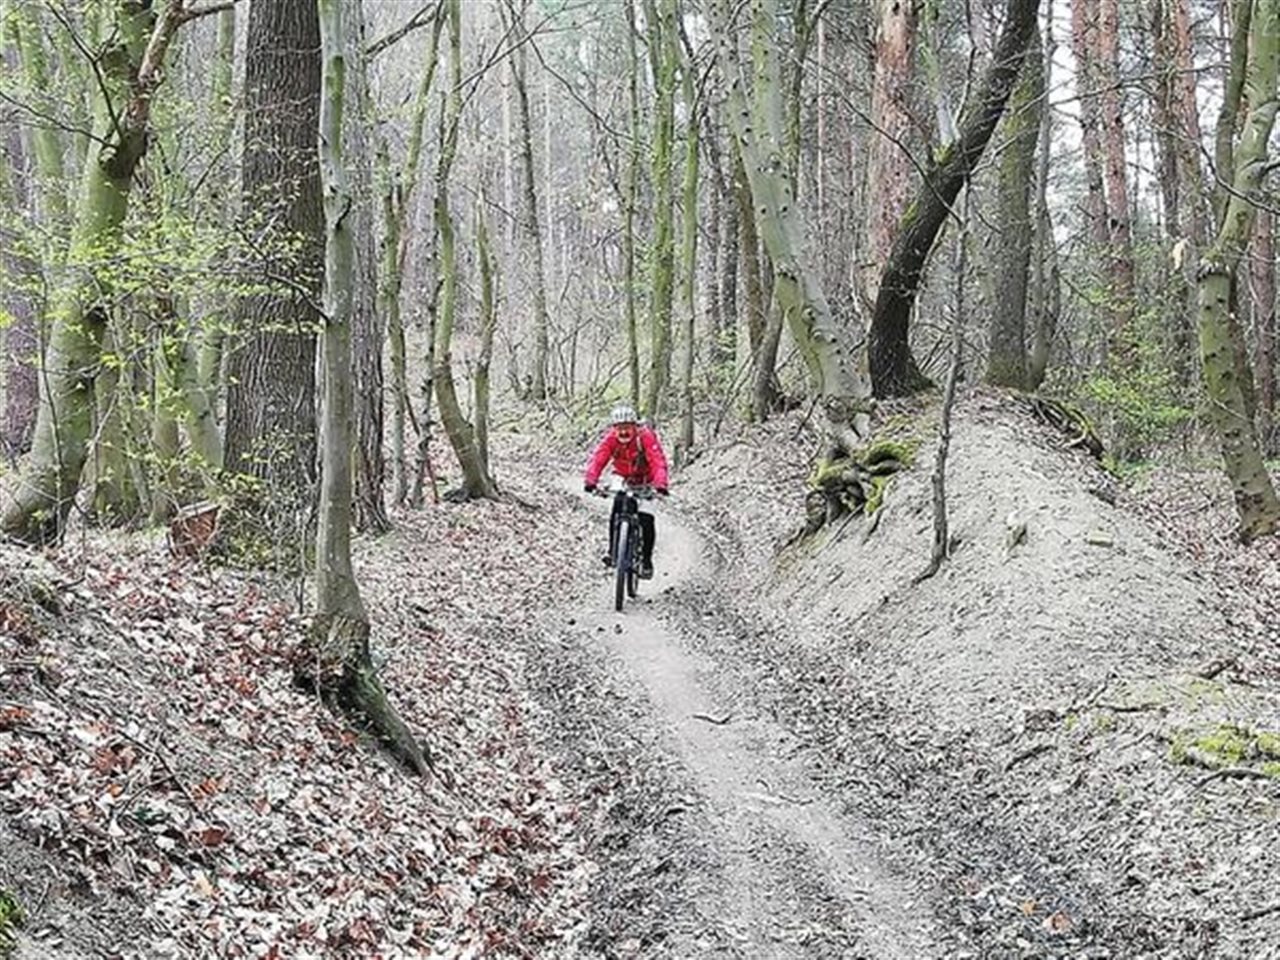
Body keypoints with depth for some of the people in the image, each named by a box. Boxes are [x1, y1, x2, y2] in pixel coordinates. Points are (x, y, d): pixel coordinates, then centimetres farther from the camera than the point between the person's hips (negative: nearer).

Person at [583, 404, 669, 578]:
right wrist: (590, 481, -45)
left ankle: (647, 561, 0)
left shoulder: (646, 436, -28)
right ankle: (613, 551, -1)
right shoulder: (610, 438, -19)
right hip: (624, 481, 2)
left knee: (646, 520, -12)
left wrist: (660, 484, -53)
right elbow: (597, 459, -29)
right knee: (616, 514, -18)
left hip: (646, 481, -2)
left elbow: (658, 461, -37)